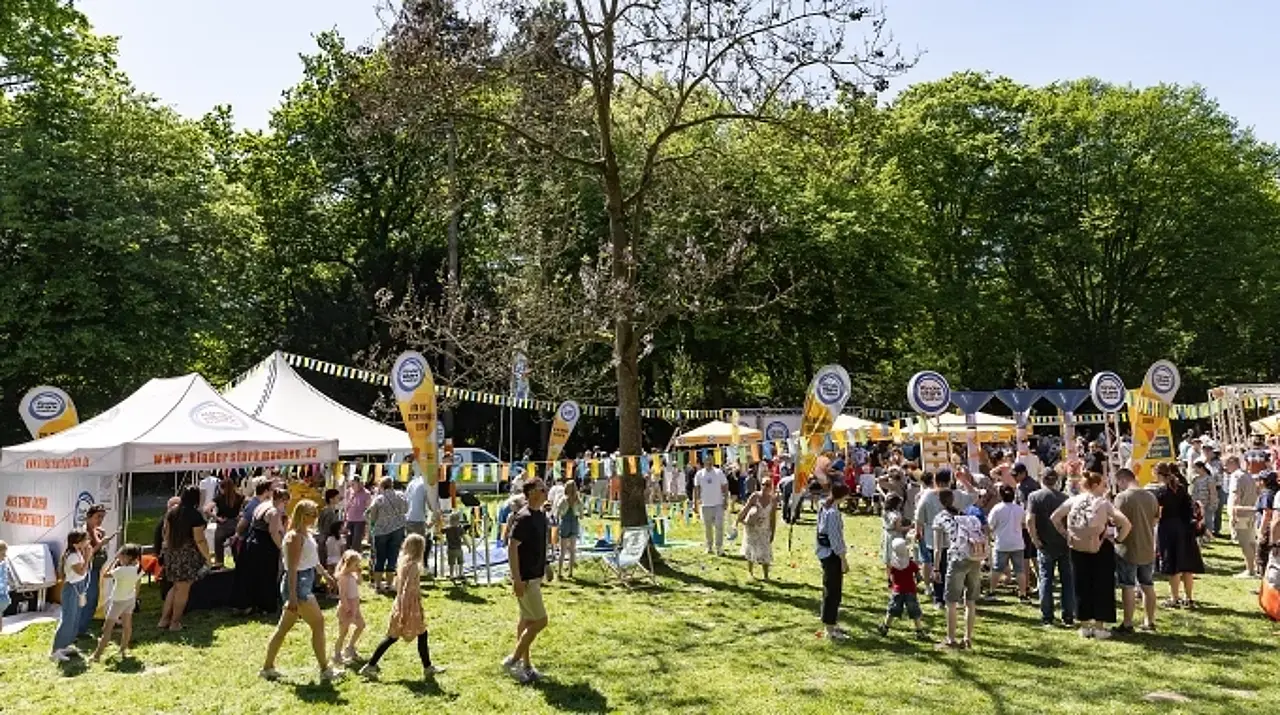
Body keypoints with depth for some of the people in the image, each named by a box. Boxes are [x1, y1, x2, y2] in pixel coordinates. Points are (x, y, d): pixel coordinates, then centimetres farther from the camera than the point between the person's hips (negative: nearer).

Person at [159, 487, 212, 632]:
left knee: (176, 586, 20)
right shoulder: (196, 515, -15)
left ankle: (164, 619, 20)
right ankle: (175, 623, 12)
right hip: (188, 554, -6)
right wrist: (208, 557, -8)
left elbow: (166, 533, 12)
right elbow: (199, 540, -16)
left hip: (172, 553, 7)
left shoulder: (171, 513, 5)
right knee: (183, 589, 5)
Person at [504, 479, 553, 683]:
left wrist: (545, 567, 22)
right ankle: (512, 660, 5)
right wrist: (517, 579, -24)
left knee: (527, 620, 15)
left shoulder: (541, 514, 7)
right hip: (525, 578, -9)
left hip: (535, 575, 9)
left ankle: (524, 664, 25)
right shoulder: (524, 517, -21)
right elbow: (512, 548, -23)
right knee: (540, 621, -6)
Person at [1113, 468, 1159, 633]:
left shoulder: (1122, 497, -17)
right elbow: (1155, 519, 11)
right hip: (1148, 549, 6)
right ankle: (1150, 621, 26)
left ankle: (1127, 624, 8)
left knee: (1128, 587, 2)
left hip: (1128, 550, -6)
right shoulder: (1151, 496, 3)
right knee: (1148, 586, 16)